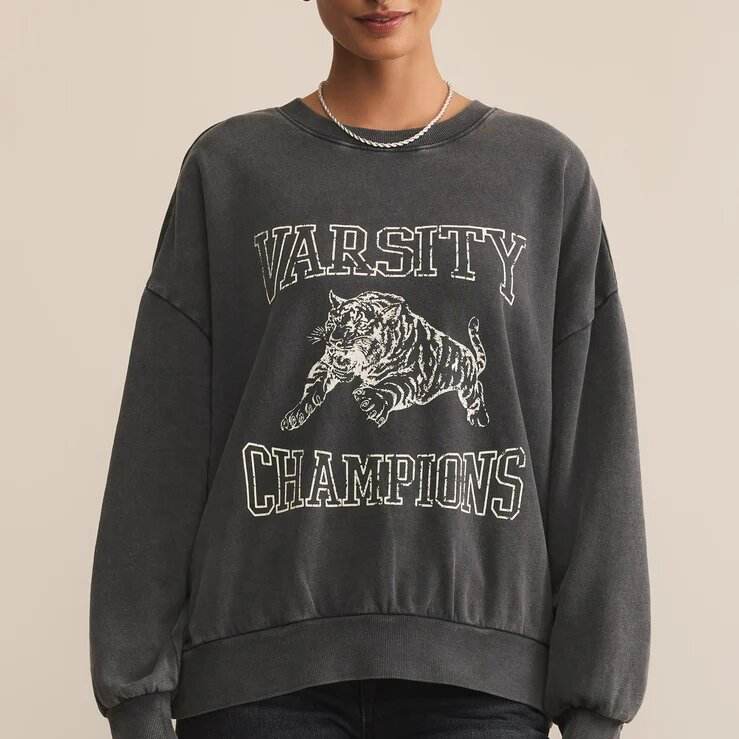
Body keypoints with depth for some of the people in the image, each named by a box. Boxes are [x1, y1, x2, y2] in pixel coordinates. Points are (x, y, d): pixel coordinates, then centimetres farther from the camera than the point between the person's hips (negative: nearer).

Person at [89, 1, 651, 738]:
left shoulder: (548, 174, 8)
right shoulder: (227, 170, 7)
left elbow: (591, 451, 4)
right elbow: (163, 442, 4)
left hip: (478, 672, 1)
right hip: (261, 667, 0)